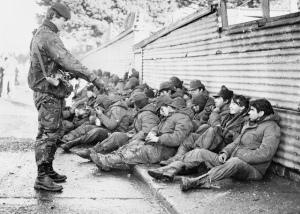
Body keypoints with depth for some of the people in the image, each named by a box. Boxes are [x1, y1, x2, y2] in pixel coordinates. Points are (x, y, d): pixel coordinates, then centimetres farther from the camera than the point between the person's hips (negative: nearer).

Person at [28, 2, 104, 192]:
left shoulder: (40, 35, 17)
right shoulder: (49, 37, -17)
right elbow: (67, 61, -26)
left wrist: (73, 73, 20)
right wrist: (92, 78, -28)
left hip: (52, 92, 11)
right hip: (48, 93, -11)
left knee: (54, 133, 16)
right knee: (47, 134, -9)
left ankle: (48, 171, 24)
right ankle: (42, 178, -6)